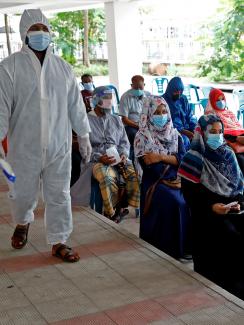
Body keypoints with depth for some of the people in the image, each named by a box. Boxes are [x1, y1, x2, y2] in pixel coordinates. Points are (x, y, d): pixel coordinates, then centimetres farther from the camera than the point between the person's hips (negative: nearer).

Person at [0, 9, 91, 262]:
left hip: (59, 146, 2)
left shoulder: (62, 67, 6)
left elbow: (75, 104, 11)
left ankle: (58, 242, 19)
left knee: (59, 196, 5)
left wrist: (84, 135, 12)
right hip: (25, 147, -2)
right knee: (24, 194, 12)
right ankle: (22, 223, 44)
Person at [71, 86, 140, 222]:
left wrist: (124, 154, -4)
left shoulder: (116, 120, 21)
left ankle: (121, 206, -9)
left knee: (135, 173, -29)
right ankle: (110, 213, -18)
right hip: (96, 160, -4)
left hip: (118, 159, 4)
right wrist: (99, 158, -19)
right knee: (107, 177, -39)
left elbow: (124, 142, 19)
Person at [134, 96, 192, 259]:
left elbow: (183, 159, 1)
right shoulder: (143, 136, 0)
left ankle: (184, 247, -13)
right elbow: (148, 165, -11)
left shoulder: (175, 134, 14)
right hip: (155, 182, -4)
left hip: (176, 180, 4)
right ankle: (170, 248, -16)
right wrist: (173, 160, -7)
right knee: (175, 202, -29)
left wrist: (161, 157, -13)